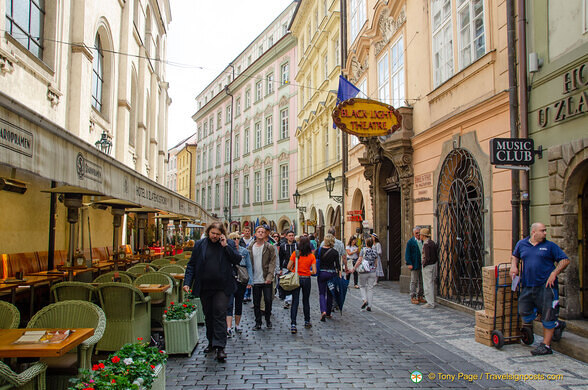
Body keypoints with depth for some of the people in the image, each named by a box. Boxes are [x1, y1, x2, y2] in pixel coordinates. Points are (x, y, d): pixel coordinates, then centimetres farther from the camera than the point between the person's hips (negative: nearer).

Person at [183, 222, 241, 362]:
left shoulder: (229, 244, 2)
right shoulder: (200, 245, 5)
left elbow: (237, 260, -7)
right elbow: (191, 265, 6)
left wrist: (226, 246, -13)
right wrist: (187, 282, -3)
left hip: (222, 287, -3)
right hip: (205, 287, 3)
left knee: (219, 314, -9)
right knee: (208, 316, 13)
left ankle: (220, 347, -8)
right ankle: (211, 342, 29)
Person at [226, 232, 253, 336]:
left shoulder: (245, 251, 5)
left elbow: (249, 266, 6)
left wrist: (250, 281, -2)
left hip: (241, 281, 2)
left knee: (239, 303, 12)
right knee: (229, 304, -10)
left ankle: (237, 325, 25)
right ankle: (229, 328, -13)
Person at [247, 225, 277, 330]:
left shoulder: (270, 247, -2)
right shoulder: (250, 248, 5)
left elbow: (272, 262, -6)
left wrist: (269, 276, -15)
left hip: (266, 280, -2)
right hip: (255, 280, 2)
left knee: (268, 300, 1)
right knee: (256, 302, 7)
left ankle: (268, 319, 23)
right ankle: (258, 322, 19)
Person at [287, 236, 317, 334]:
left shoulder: (295, 253, -7)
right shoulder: (311, 256, -4)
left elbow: (288, 267, -8)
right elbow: (314, 271, -7)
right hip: (306, 279, 1)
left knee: (295, 302, 0)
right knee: (306, 301, 18)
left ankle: (293, 325, -7)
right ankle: (307, 322, 30)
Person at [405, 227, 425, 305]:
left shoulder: (423, 241, 10)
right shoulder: (410, 242, -5)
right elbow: (407, 254, -7)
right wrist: (409, 263, -14)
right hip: (415, 265, -5)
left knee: (421, 282, 10)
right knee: (414, 281, -2)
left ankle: (419, 296, 20)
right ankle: (413, 297, 4)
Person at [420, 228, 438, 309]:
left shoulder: (426, 244, -19)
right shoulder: (432, 242, 9)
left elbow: (427, 258, -23)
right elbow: (436, 255, 12)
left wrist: (423, 264, -10)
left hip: (428, 266, -9)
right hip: (434, 264, 9)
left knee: (428, 285, -3)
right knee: (431, 284, 15)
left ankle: (430, 303, -1)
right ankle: (431, 301, 21)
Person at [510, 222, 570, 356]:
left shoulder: (550, 246, 1)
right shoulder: (521, 244, 10)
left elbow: (565, 260, 1)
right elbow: (515, 256, 27)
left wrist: (554, 273, -11)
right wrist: (514, 266, 8)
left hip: (546, 285, -4)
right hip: (527, 286, 4)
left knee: (547, 315, -3)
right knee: (524, 312, 4)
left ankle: (546, 345, 9)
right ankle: (557, 325, 24)